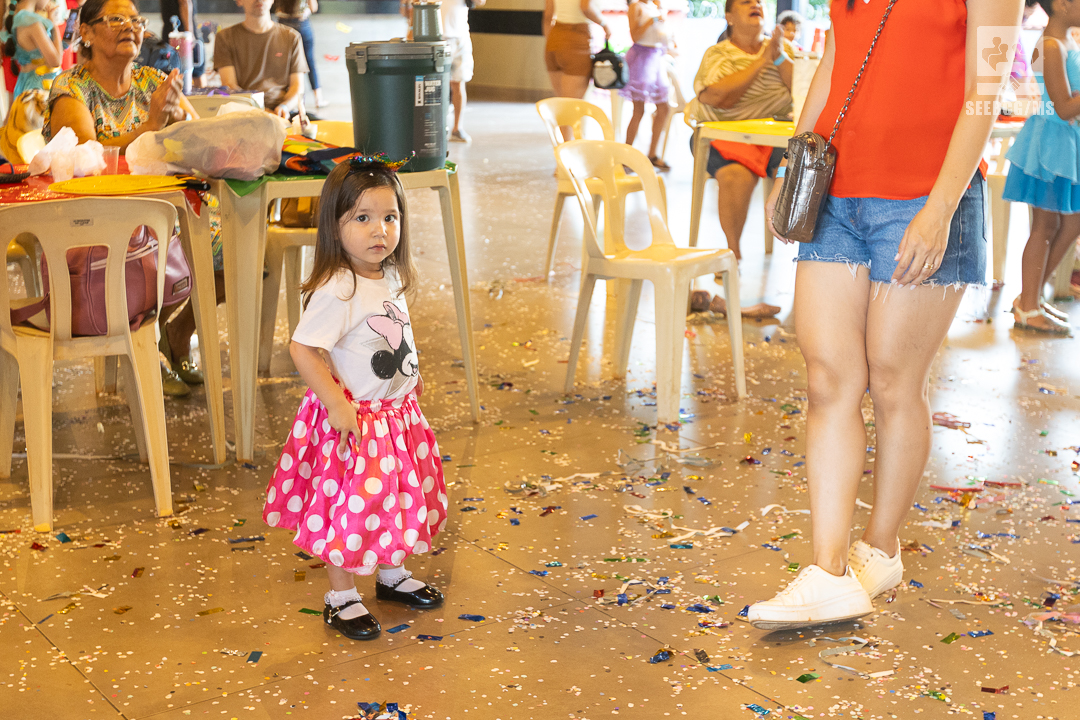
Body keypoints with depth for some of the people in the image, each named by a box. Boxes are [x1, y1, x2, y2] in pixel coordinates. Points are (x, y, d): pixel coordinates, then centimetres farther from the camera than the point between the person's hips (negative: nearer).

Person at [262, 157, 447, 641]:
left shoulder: (391, 278, 1)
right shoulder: (337, 290, -26)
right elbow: (303, 349, -28)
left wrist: (410, 378, 18)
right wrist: (338, 406, -26)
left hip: (398, 414, 8)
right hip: (353, 420, -8)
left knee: (399, 497, 21)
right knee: (350, 508, 1)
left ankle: (392, 574, 41)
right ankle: (341, 598, 18)